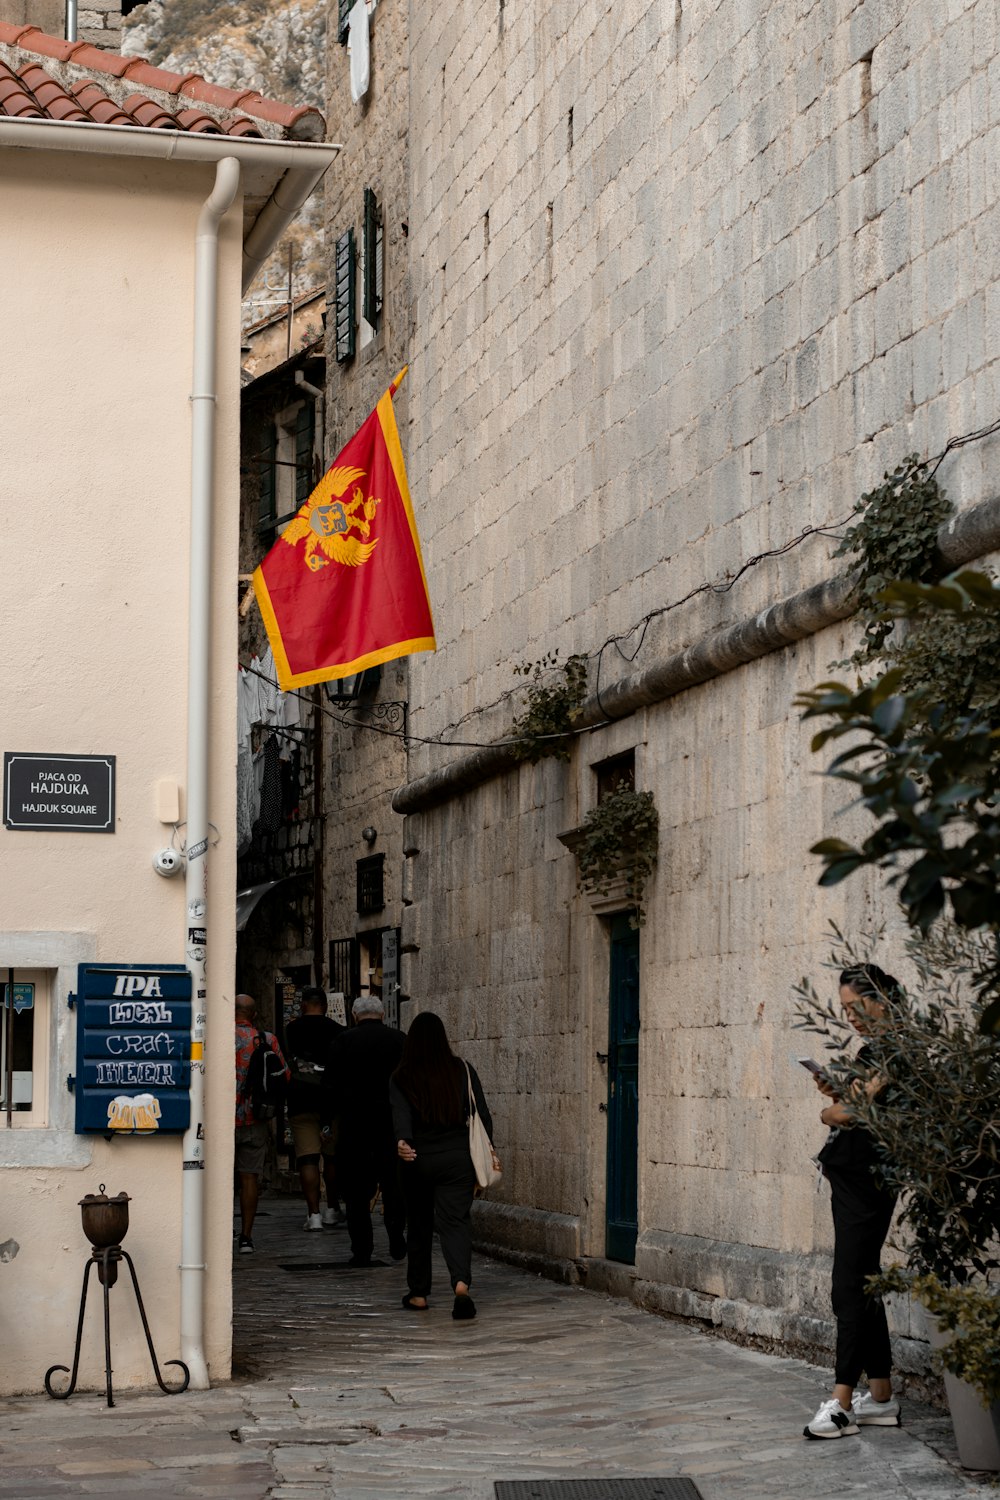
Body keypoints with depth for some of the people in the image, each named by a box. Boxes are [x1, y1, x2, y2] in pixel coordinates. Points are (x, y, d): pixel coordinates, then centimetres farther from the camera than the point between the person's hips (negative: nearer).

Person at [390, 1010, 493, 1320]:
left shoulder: (402, 1078, -2)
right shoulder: (463, 1071, 1)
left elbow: (400, 1114, -18)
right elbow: (482, 1115, 3)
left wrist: (402, 1141, -32)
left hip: (419, 1159, 0)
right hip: (458, 1158, 0)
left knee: (419, 1225, 15)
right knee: (455, 1222, -3)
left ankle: (418, 1293, 23)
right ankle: (461, 1283, -26)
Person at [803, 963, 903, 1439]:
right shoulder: (871, 1049, 17)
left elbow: (856, 1109, -21)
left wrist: (831, 1111, -1)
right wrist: (834, 1092, 5)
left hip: (868, 1180, -10)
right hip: (850, 1179, 10)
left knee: (849, 1288, -11)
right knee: (862, 1285, 12)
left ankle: (841, 1402, -10)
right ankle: (881, 1398, 17)